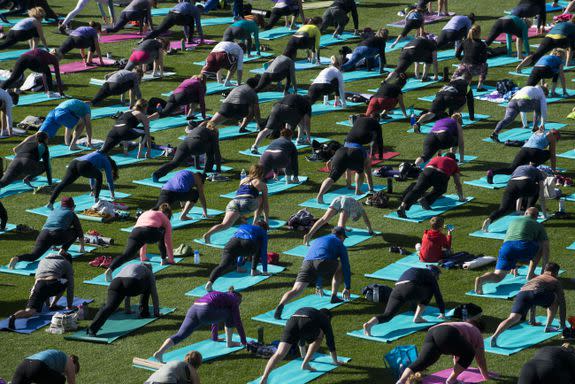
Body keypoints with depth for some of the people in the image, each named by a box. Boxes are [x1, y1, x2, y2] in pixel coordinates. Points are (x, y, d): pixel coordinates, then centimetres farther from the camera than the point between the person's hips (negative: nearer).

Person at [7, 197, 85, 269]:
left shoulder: (53, 212, 36)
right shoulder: (71, 214, 21)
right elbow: (80, 230, 28)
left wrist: (52, 246, 62)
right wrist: (82, 247, 42)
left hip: (44, 233, 4)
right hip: (58, 236, -4)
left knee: (33, 256, -7)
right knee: (75, 231, 22)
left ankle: (17, 258, -35)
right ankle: (63, 250, 10)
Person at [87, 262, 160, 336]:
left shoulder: (128, 267, 45)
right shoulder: (148, 271, 30)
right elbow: (154, 293, 32)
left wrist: (127, 309, 59)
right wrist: (156, 312, 39)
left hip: (115, 283, 4)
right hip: (131, 284, -4)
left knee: (109, 307, -16)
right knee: (148, 285, 26)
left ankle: (92, 328, -40)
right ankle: (144, 312, 28)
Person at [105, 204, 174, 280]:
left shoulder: (145, 214, 45)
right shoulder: (165, 219, 31)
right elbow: (168, 241, 32)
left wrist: (143, 257, 58)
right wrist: (171, 259, 41)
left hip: (136, 232, 3)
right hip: (151, 232, -3)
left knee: (126, 255, -13)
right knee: (162, 234, 31)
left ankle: (110, 269, -40)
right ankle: (164, 259, 35)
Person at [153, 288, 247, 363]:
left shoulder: (220, 296, 40)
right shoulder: (233, 300, 20)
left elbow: (215, 316, 51)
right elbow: (238, 322, 17)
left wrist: (215, 337, 60)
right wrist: (244, 342, 22)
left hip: (193, 309, 6)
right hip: (205, 311, -6)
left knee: (179, 335, -8)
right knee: (230, 314, 19)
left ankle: (159, 352, -30)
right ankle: (229, 342, 27)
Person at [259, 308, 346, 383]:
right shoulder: (325, 319, 32)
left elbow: (301, 336, 58)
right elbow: (330, 341, 34)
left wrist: (304, 355, 72)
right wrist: (335, 361, 47)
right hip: (307, 325, -3)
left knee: (279, 354, -8)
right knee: (319, 336, 30)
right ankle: (305, 364, 20)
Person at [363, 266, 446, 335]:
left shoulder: (411, 270, 40)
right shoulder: (430, 276, 23)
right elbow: (438, 295, 25)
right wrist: (442, 313, 36)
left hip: (396, 291, 5)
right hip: (410, 291, -5)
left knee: (387, 315, -6)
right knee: (430, 290, 22)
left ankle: (369, 324, -36)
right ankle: (417, 317, 18)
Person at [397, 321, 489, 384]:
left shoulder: (461, 326, 44)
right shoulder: (476, 332, 26)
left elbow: (456, 355, 52)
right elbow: (480, 358, 27)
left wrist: (457, 369, 63)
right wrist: (486, 376, 37)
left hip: (431, 334, 6)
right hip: (447, 336, -6)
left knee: (420, 362, -9)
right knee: (469, 354, 13)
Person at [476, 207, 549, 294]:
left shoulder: (513, 221, 37)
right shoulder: (538, 225, 25)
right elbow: (546, 248, 22)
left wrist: (513, 265, 55)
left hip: (506, 247, 3)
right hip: (524, 247, -3)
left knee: (498, 276, -2)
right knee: (540, 247, 29)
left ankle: (481, 279, -34)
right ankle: (530, 274, 24)